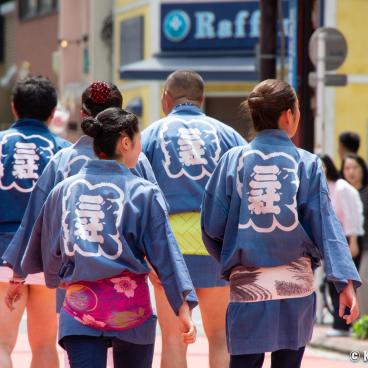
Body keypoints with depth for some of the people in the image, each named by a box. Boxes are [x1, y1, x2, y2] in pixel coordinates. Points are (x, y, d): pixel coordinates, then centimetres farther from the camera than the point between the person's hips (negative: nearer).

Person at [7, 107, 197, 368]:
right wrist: (184, 305, -9)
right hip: (130, 304, -2)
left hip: (79, 305, 2)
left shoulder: (63, 190, 6)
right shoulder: (144, 192, -4)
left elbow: (40, 253, 14)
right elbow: (165, 252, -9)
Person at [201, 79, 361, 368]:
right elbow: (326, 226, -7)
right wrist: (346, 281, -8)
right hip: (295, 286, 0)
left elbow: (211, 227, -1)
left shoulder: (233, 160, -1)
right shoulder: (307, 164, -2)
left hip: (247, 286, 0)